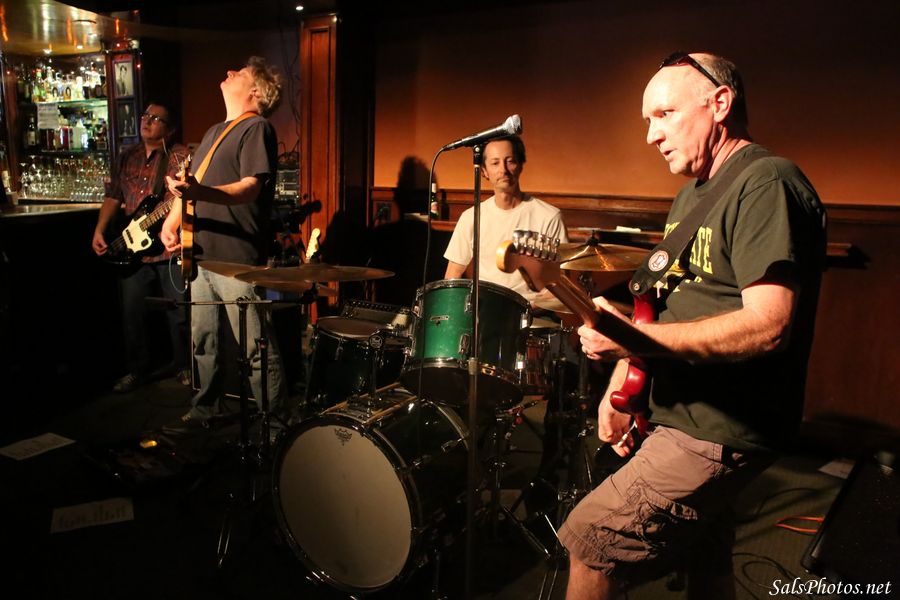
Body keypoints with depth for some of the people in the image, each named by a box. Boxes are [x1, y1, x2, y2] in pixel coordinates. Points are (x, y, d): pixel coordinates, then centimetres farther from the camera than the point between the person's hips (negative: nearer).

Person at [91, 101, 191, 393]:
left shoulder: (181, 156, -3)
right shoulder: (127, 157, 15)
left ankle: (183, 367, 20)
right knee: (132, 314, 10)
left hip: (171, 249, -5)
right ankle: (137, 369, 26)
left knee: (179, 314, 2)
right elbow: (113, 197, 18)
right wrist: (99, 231, 9)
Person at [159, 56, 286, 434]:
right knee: (202, 342, 16)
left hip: (238, 260, -9)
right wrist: (171, 223, 8)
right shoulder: (214, 133, 22)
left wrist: (198, 193, -36)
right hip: (203, 256, 9)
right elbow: (185, 183, 25)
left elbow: (250, 188, -20)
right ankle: (204, 410, 31)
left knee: (257, 350, -5)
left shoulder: (256, 128, -6)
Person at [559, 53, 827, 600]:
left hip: (719, 432, -10)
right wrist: (620, 386, 8)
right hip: (690, 416, 10)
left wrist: (634, 336, -28)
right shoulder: (693, 195, 15)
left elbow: (768, 324, -27)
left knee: (590, 545, -8)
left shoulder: (767, 183, -16)